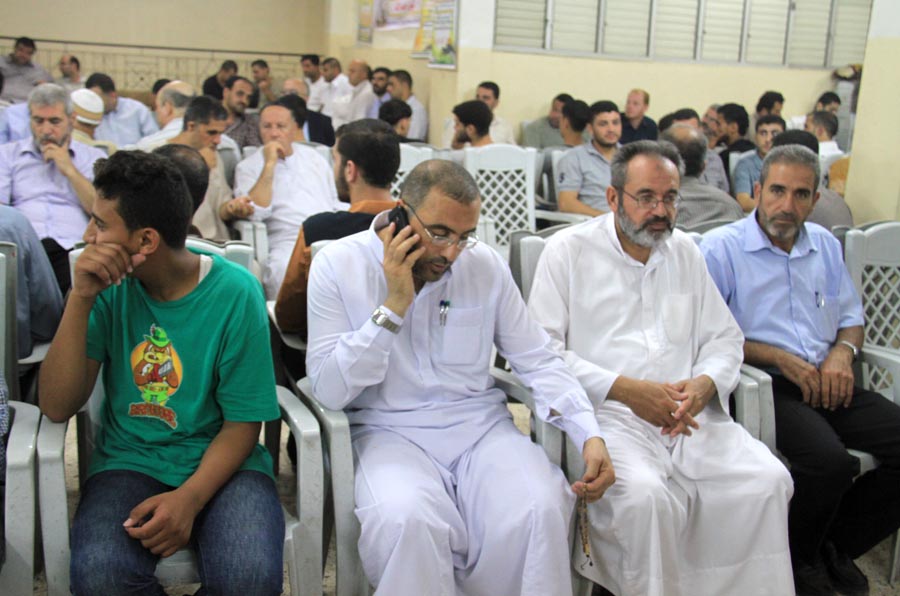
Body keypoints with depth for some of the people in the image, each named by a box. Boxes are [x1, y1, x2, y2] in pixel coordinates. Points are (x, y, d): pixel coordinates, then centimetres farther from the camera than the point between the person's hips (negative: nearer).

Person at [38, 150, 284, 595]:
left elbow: (243, 423, -6)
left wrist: (190, 497, -22)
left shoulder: (235, 294, -10)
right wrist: (80, 300, -18)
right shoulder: (109, 285, -2)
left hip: (218, 461, -1)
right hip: (129, 461, 1)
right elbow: (57, 407, -7)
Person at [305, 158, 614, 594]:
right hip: (390, 432, -2)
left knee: (541, 509, -27)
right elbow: (330, 391, -9)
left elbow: (537, 361, 5)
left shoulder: (486, 265, 3)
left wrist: (589, 435, -10)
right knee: (406, 521, -35)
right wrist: (393, 307, -16)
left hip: (479, 424, 3)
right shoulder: (338, 265, -4)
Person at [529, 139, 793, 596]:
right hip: (607, 415, -5)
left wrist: (706, 383, -5)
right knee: (645, 495, -32)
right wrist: (625, 388, -15)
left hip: (690, 416, 5)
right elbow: (542, 350, -6)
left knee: (767, 481, -18)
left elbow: (724, 336, 19)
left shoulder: (685, 251, 19)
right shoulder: (568, 251, 3)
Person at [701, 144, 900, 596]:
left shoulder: (826, 245, 19)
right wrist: (781, 359, -12)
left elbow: (851, 315, 25)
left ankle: (835, 546, 6)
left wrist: (843, 351, 1)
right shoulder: (721, 248, -1)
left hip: (827, 385, 7)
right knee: (831, 461, -31)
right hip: (766, 387, -6)